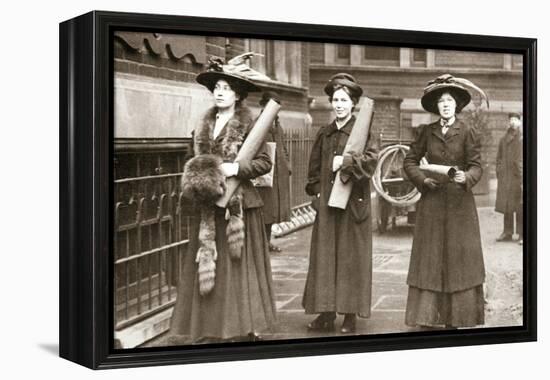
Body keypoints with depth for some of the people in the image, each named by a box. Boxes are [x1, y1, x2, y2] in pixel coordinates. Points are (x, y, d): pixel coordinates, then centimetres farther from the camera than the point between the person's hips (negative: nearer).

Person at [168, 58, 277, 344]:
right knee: (206, 265, 5)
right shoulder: (205, 124, 12)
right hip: (208, 206, 5)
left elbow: (264, 162, -7)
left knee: (238, 265, 1)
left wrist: (236, 169, -19)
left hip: (238, 204, -5)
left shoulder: (248, 124, -5)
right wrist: (197, 179, 2)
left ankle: (245, 329, 11)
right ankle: (207, 329, 12)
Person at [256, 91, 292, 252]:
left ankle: (268, 241, 19)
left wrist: (287, 164, 12)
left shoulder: (278, 126, 18)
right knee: (264, 208, -7)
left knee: (275, 206, 11)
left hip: (279, 173, 8)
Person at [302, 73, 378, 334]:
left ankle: (350, 315, 6)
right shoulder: (324, 134, 13)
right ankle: (326, 312, 11)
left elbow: (372, 158, -15)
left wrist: (346, 160, -21)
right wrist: (316, 193, 6)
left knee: (351, 257, 0)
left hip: (353, 202, -4)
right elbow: (314, 167, 17)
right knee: (325, 256, 4)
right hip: (326, 204, 5)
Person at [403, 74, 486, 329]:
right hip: (431, 201, 2)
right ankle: (427, 317, 5)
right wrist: (423, 179, -7)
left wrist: (466, 177, -24)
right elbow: (410, 161, 10)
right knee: (429, 257, 0)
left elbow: (476, 165, -3)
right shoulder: (427, 132, 7)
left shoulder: (467, 132, 0)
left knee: (458, 256, -1)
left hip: (459, 203, -2)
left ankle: (455, 317, 6)